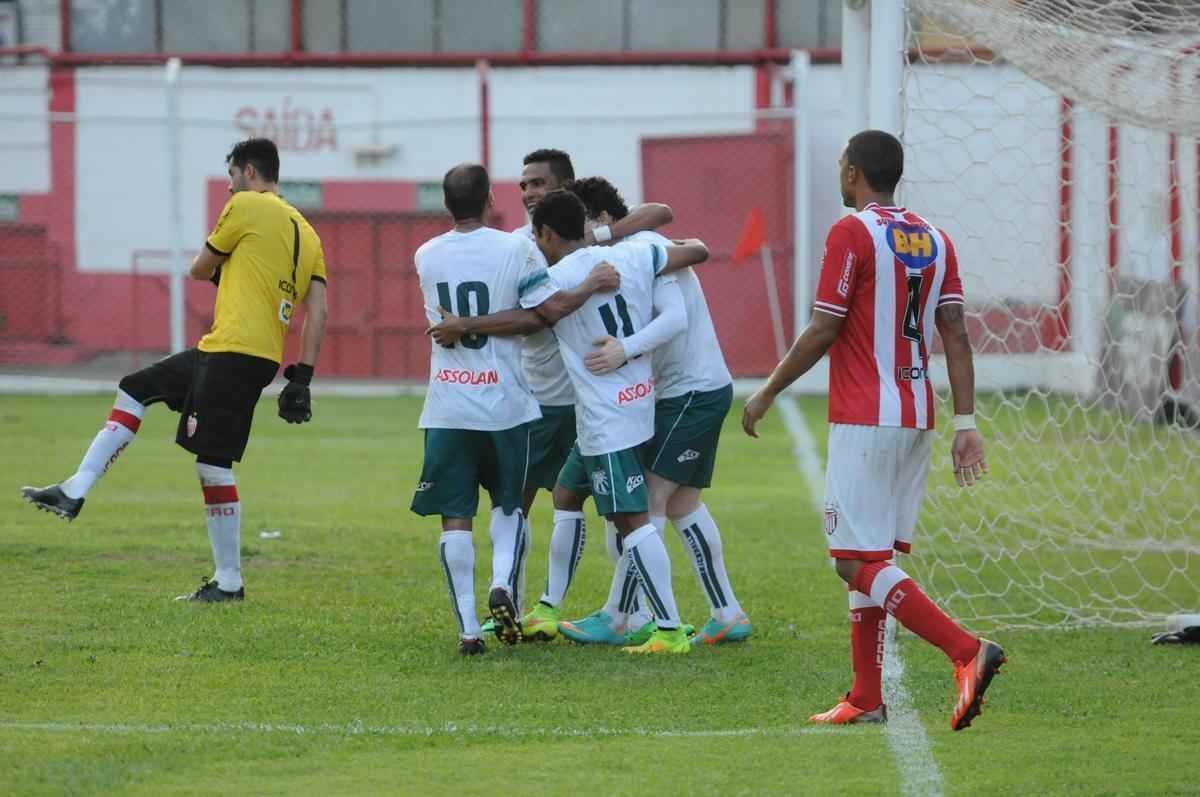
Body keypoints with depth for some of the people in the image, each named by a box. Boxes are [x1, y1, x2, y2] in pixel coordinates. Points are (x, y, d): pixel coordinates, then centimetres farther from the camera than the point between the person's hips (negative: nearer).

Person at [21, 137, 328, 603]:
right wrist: (301, 380, 7)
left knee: (212, 464, -6)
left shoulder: (247, 207, -5)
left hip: (234, 351, -9)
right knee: (134, 390, 17)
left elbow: (200, 269, 4)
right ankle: (75, 492, 14)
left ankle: (229, 582, -3)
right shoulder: (305, 233, 16)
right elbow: (317, 313, 9)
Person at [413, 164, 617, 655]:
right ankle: (503, 585, -8)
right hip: (504, 403, -1)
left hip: (448, 406, 1)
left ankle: (467, 628, -3)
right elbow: (551, 309, -13)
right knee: (508, 504, 17)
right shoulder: (513, 249, -9)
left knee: (455, 516, 4)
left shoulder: (426, 258, 2)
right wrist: (591, 285, -1)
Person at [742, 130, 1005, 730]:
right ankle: (865, 700, 11)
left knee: (858, 562, -8)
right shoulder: (934, 240, 11)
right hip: (916, 419, 8)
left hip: (863, 420, -8)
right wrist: (965, 422, 5)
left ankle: (966, 651, -22)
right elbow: (955, 334, 6)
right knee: (873, 557, 13)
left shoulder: (852, 234, -9)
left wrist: (766, 394, 1)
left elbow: (821, 332, -10)